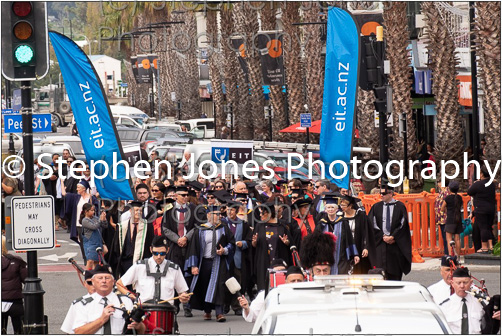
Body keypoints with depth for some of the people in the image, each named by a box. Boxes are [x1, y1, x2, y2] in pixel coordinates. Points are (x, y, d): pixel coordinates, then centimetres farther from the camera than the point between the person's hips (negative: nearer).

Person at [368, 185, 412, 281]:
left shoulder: (400, 206, 2)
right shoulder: (376, 207, 7)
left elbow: (403, 225, -2)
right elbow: (373, 224, 3)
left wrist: (393, 237, -12)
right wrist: (383, 236, -8)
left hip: (396, 243, -1)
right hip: (381, 243, 1)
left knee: (395, 272, 2)